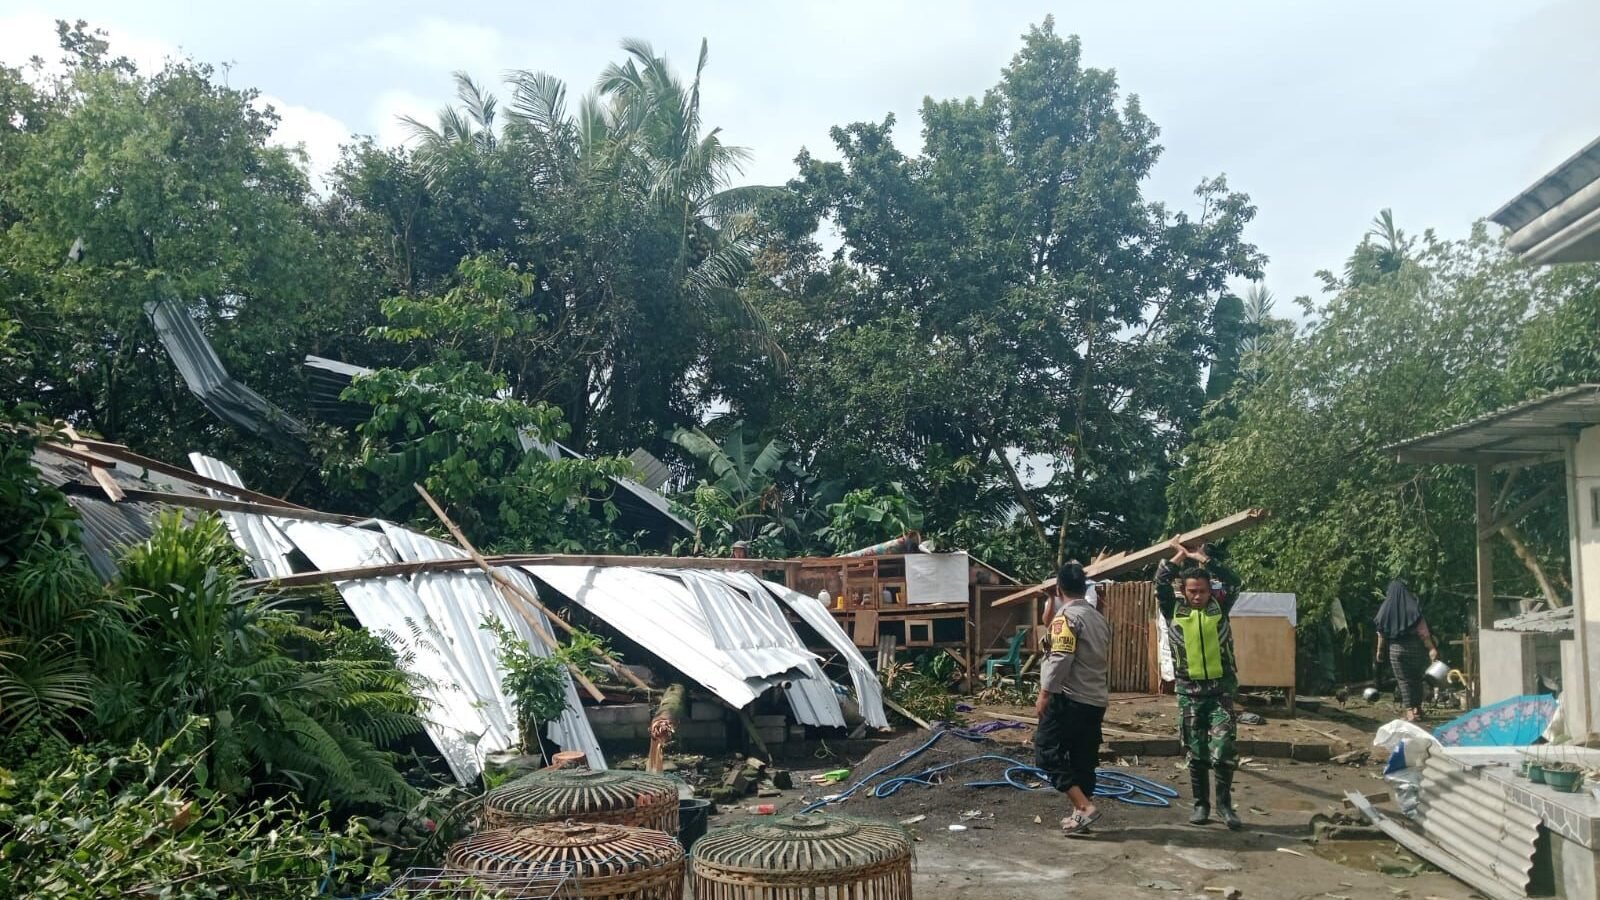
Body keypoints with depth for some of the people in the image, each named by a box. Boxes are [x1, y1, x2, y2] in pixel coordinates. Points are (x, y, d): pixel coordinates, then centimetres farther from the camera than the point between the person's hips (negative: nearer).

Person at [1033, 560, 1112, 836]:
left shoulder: (1067, 615, -12)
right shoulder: (1099, 618, 15)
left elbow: (1060, 659, -19)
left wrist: (1044, 695, -15)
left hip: (1070, 698, -8)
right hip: (1096, 699, 8)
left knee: (1047, 750, -2)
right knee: (1084, 758, 13)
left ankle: (1084, 806, -10)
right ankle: (1080, 813, 16)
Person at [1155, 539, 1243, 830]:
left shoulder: (1219, 608, 2)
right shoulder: (1175, 611, 2)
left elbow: (1233, 582, -9)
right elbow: (1160, 584, -8)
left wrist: (1203, 558, -6)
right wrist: (1178, 557, -2)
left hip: (1220, 689, -1)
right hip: (1189, 691, 1)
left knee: (1223, 749, -8)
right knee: (1196, 752, 8)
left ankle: (1224, 804, 7)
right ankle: (1201, 804, 19)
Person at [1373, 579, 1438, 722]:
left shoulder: (1386, 609, -2)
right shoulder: (1413, 606, -7)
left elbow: (1381, 633, 3)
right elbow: (1423, 631, -10)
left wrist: (1379, 650, 13)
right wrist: (1431, 648, -8)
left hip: (1396, 649, 0)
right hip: (1414, 646, 0)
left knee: (1404, 679, 4)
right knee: (1417, 678, 15)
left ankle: (1410, 711, -3)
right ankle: (1418, 708, 20)